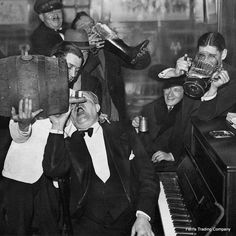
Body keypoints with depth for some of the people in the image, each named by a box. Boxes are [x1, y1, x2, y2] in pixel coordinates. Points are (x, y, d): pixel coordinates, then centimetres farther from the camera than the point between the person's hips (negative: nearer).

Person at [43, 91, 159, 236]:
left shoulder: (123, 133, 10)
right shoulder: (69, 144, 12)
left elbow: (147, 175, 5)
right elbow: (53, 170, -7)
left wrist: (143, 216, -9)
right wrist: (57, 127, -1)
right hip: (88, 224, -1)